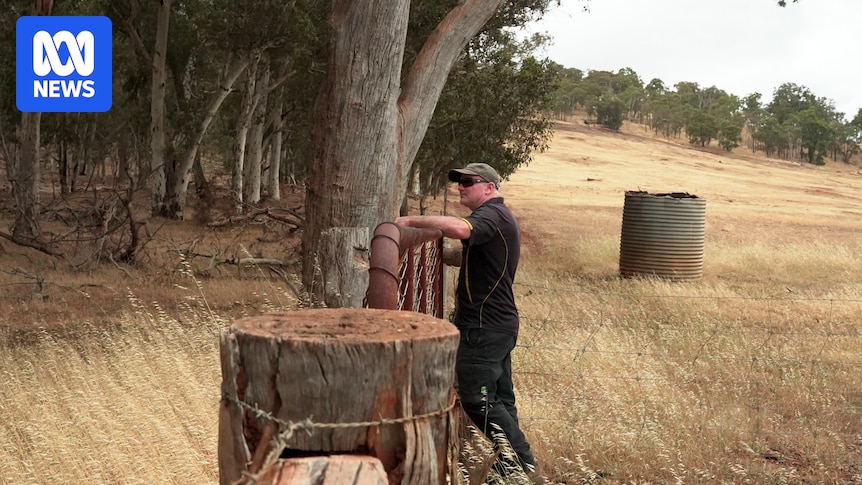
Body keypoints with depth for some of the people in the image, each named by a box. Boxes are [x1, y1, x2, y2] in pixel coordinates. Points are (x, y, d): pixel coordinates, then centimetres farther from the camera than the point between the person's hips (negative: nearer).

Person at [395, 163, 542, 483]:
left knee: (477, 399, -8)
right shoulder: (500, 217, 20)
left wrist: (411, 221, -30)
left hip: (484, 326, -11)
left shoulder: (491, 214, -15)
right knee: (499, 399, 13)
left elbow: (459, 229, -37)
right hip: (500, 323, 11)